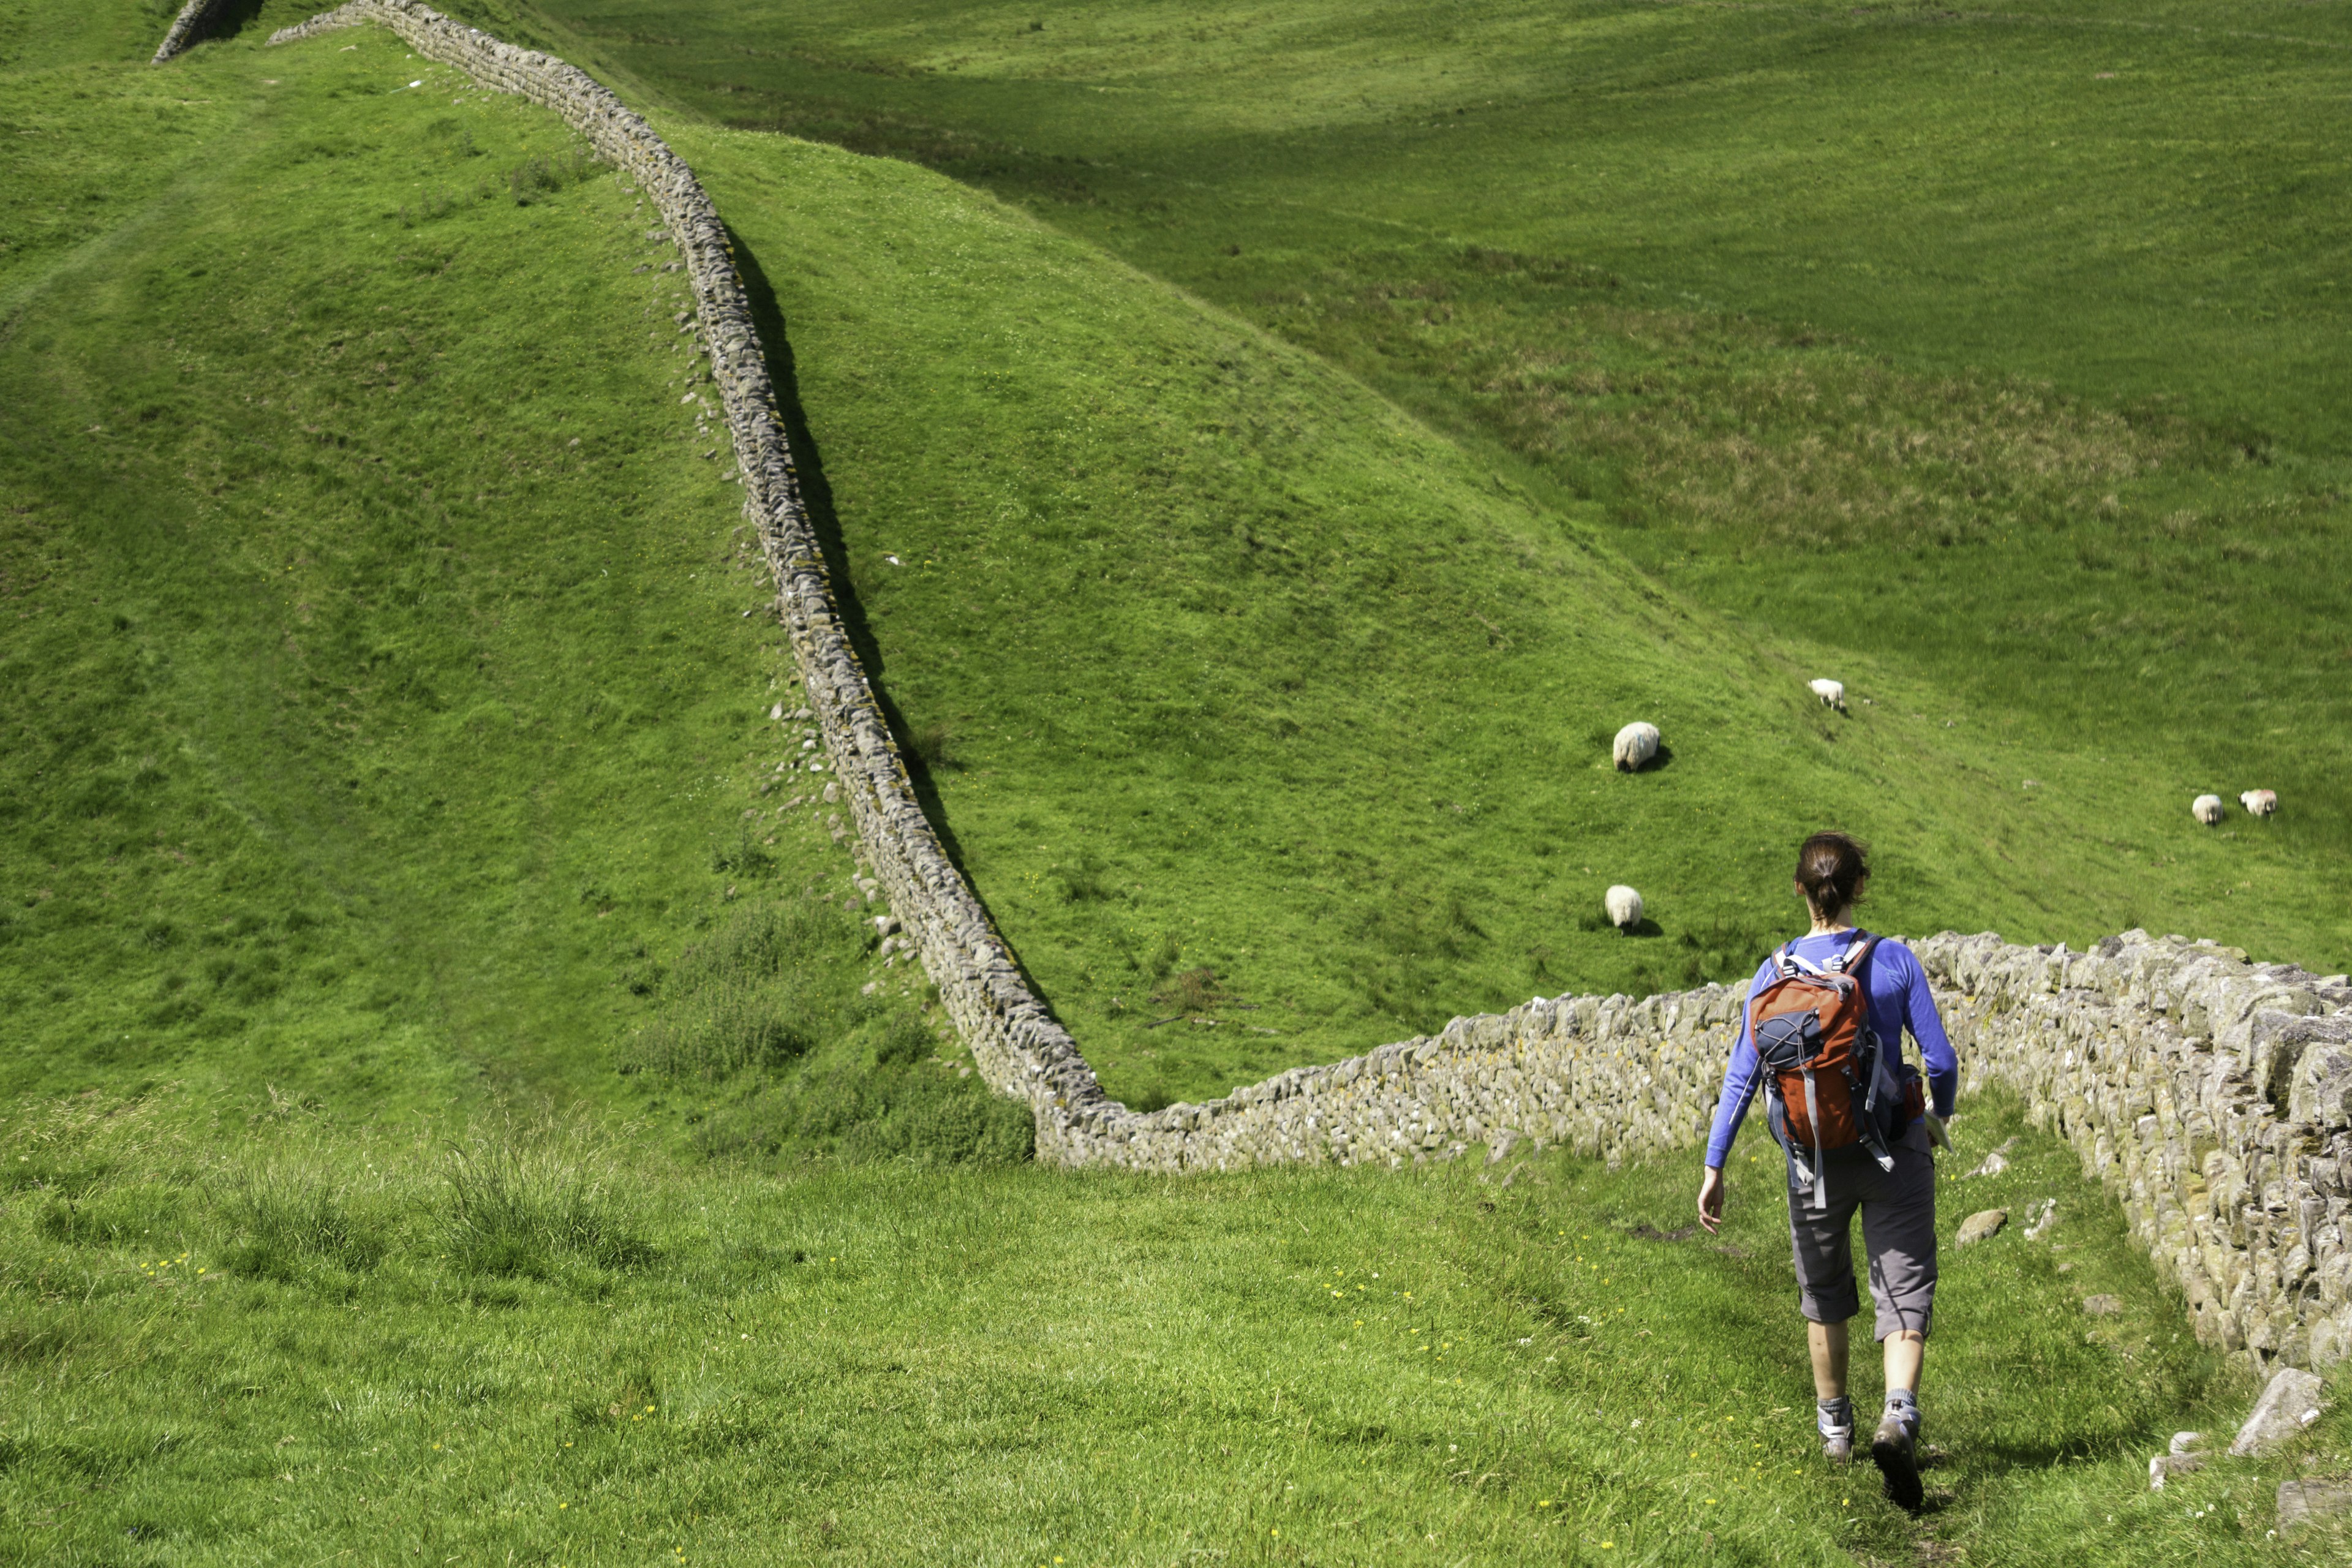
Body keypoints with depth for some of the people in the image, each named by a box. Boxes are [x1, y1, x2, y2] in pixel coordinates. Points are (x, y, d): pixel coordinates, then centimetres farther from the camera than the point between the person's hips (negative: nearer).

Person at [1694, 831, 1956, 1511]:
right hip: (1895, 1149, -2)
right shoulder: (1896, 962, -9)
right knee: (1906, 1296, 1)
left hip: (1816, 1160, 2)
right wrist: (1940, 1114, 14)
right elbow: (1941, 1059, -8)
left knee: (1824, 1293, 22)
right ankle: (1898, 1417, -25)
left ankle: (1835, 1428, 36)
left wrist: (1713, 1167, -3)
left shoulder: (1774, 975, -6)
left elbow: (1742, 1077, -7)